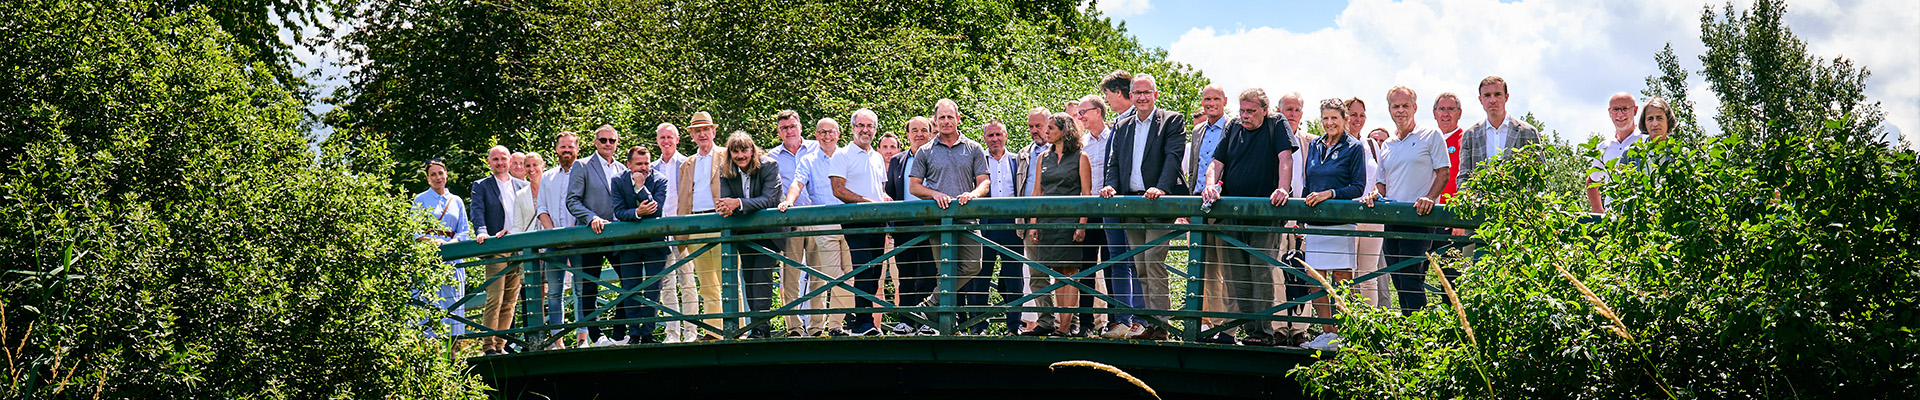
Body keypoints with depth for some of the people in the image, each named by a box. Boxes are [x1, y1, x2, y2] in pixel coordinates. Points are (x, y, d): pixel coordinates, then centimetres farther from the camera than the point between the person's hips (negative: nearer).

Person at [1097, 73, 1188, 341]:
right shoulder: (1121, 127, 19)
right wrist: (1112, 186, -2)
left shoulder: (1172, 121, 2)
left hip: (1158, 202, -6)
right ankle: (1151, 324, 11)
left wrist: (1162, 188, -23)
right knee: (1141, 267, 7)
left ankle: (1160, 324, -15)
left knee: (1153, 260, -15)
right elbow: (1114, 162, 18)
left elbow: (1174, 156, -10)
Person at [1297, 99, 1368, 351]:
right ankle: (1327, 333, 13)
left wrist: (1329, 194, -19)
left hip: (1341, 221, -6)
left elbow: (1358, 187, -7)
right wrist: (1301, 221, 15)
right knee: (1314, 280, 4)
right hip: (1315, 223, 6)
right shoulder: (1314, 146, 15)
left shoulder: (1353, 148, -1)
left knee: (1341, 279, -5)